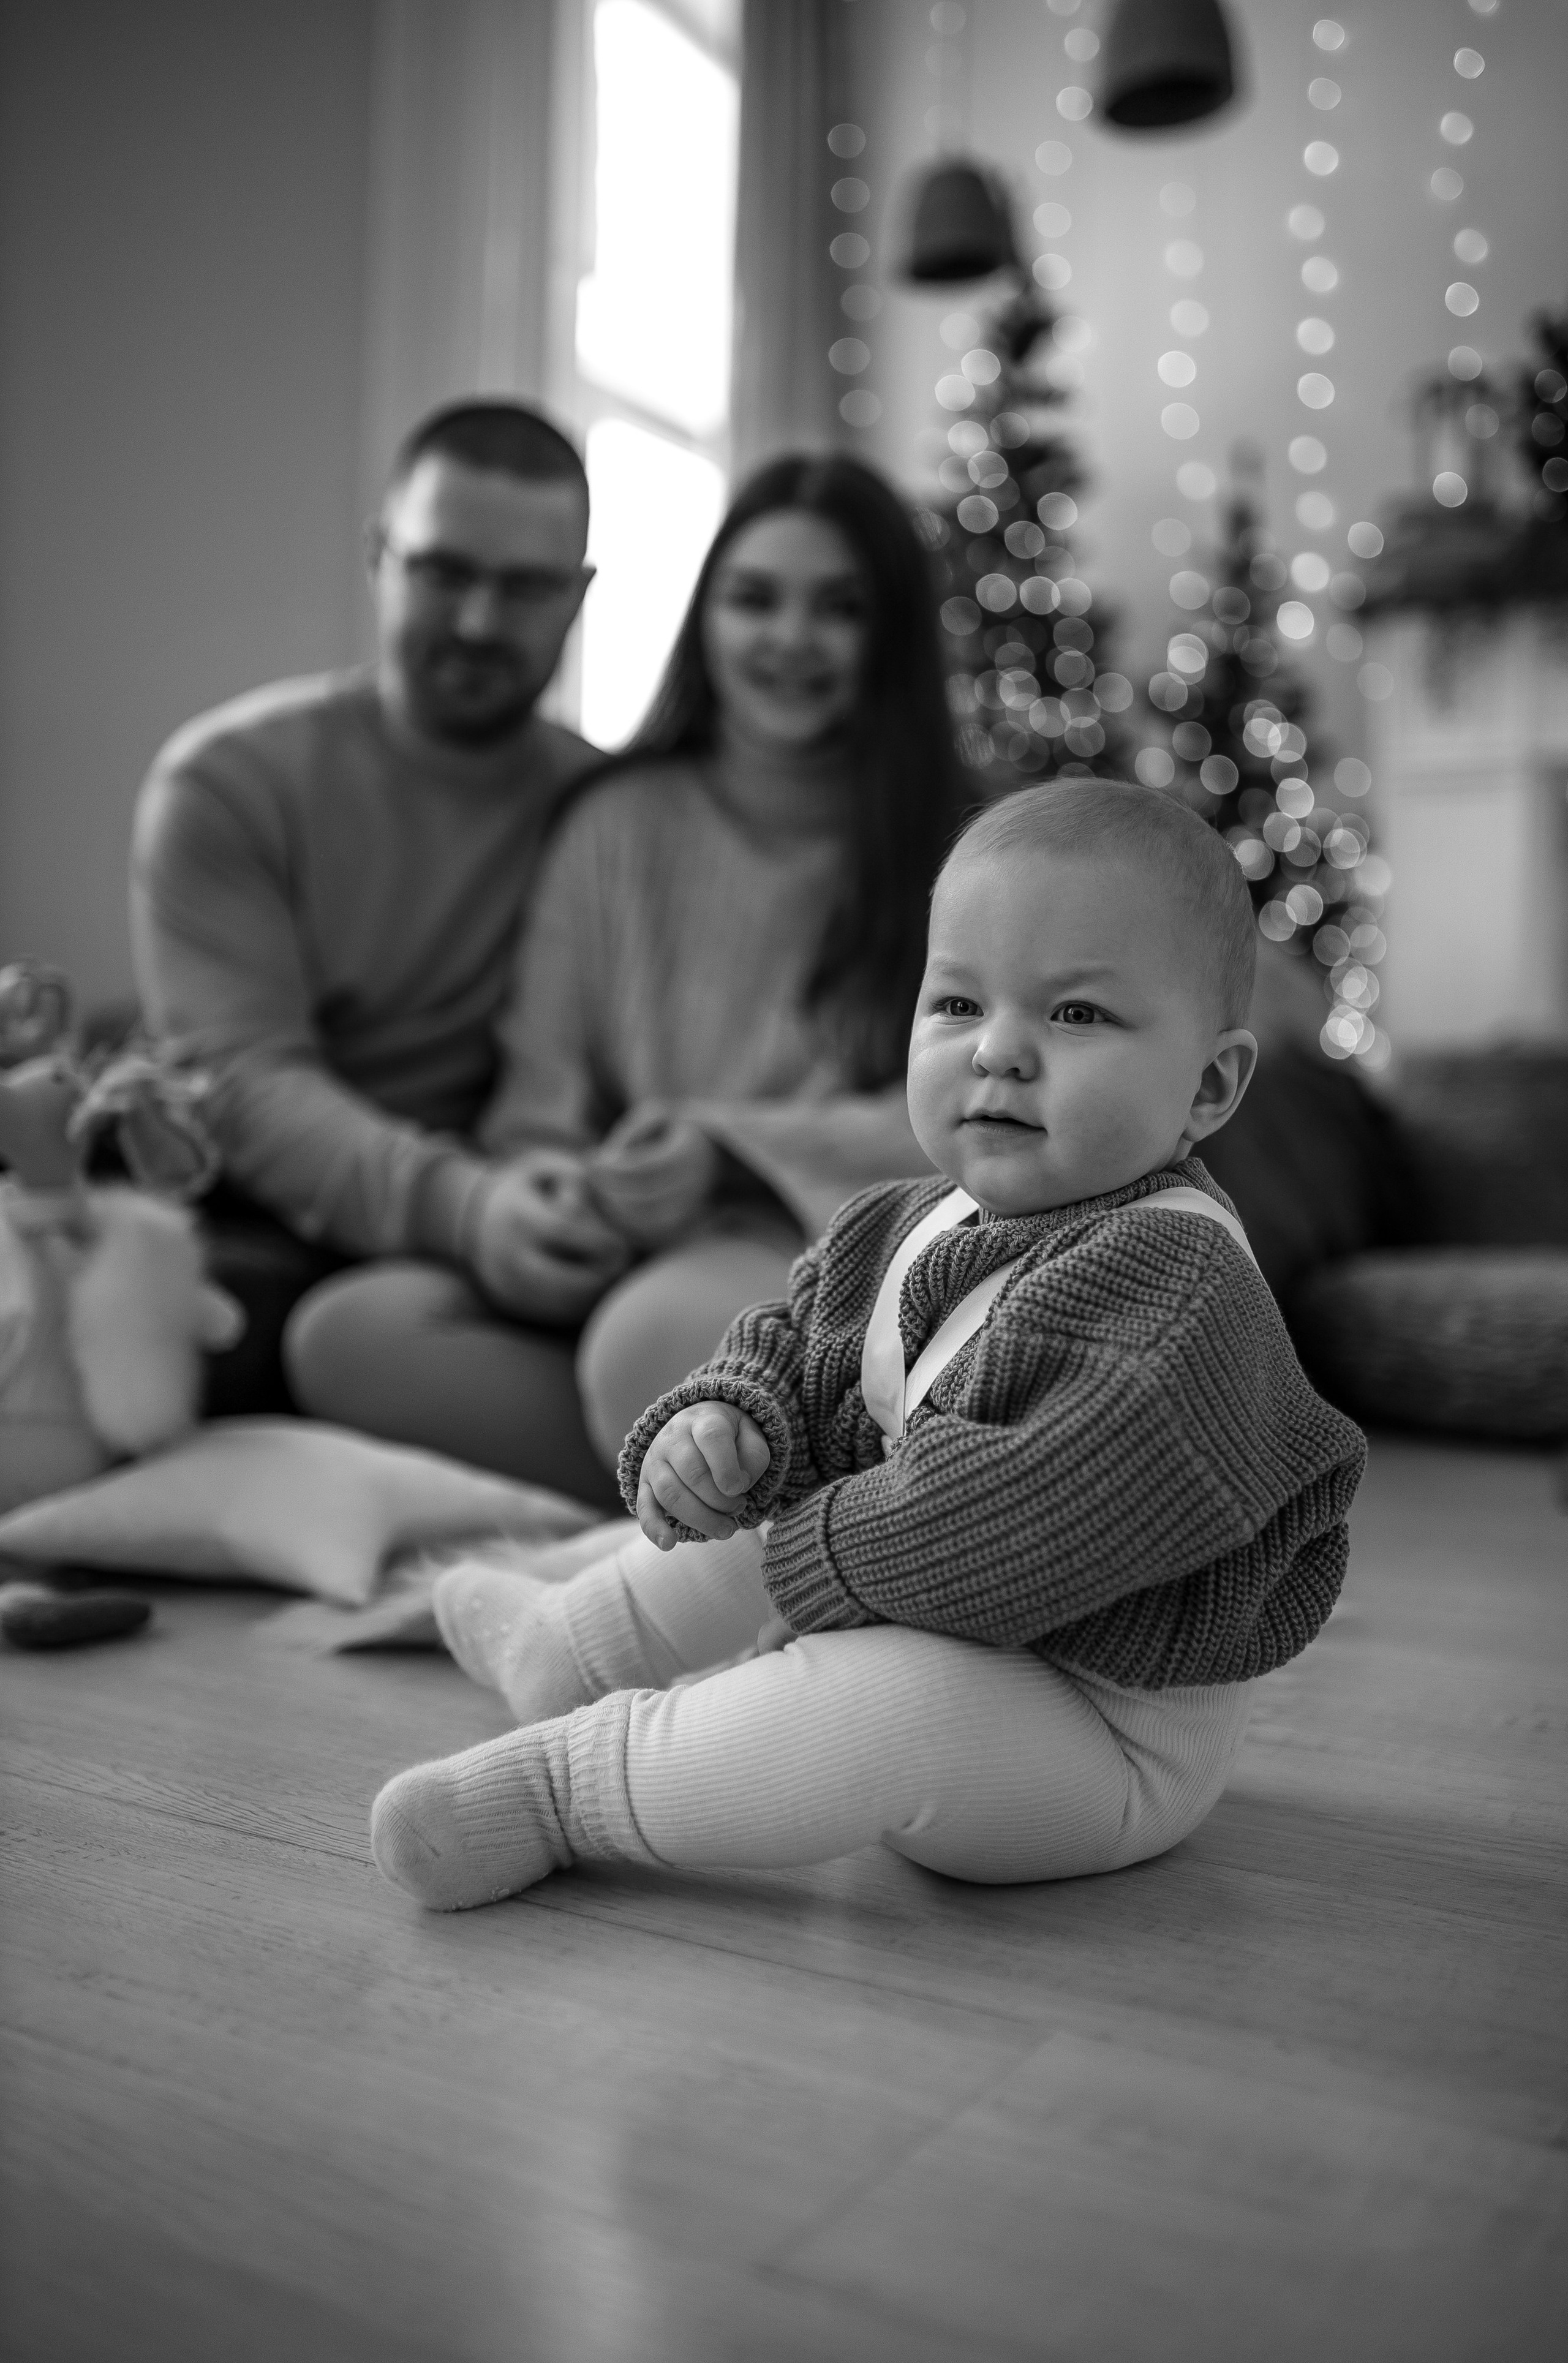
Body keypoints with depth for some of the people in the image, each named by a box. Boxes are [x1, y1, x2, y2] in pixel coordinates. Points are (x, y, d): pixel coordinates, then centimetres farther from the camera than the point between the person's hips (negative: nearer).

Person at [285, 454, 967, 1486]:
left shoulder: (944, 860, 5)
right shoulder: (618, 824, 10)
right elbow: (541, 1101, 7)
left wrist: (727, 1150, -17)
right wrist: (534, 1189, -16)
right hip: (624, 1255, 4)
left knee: (652, 1337, -37)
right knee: (348, 1334, -23)